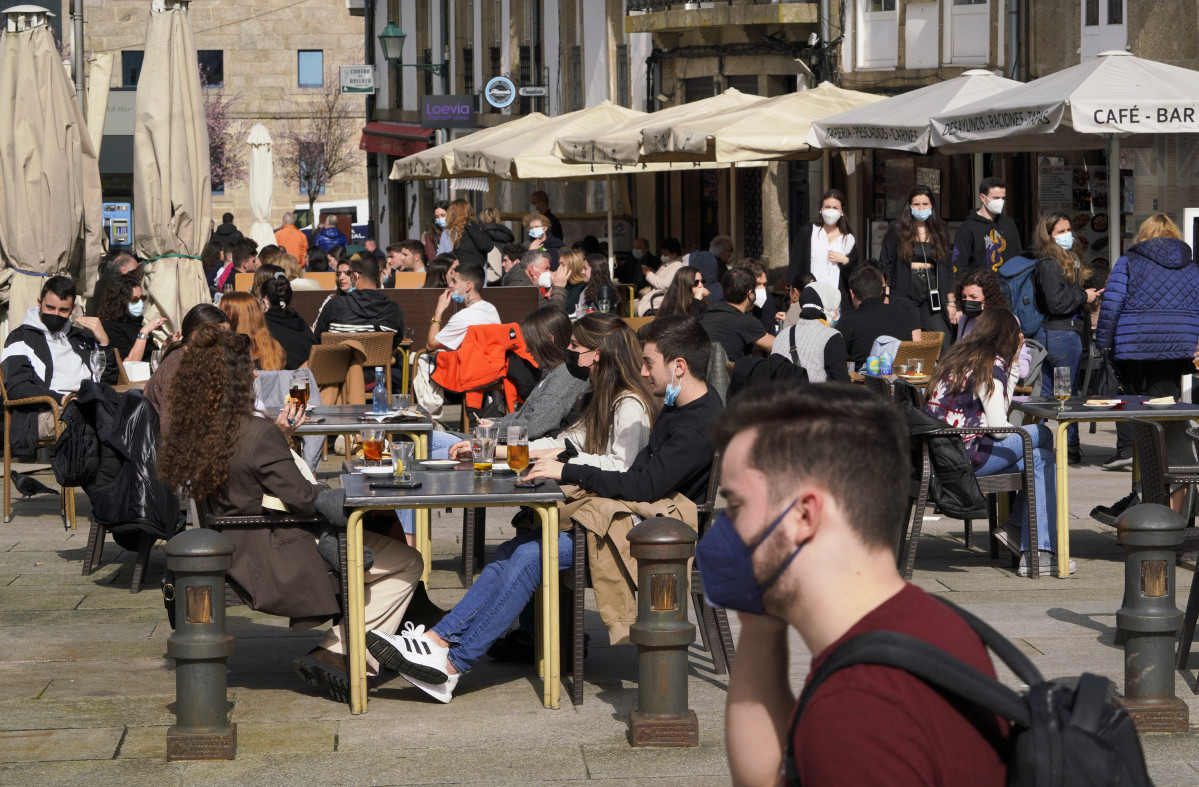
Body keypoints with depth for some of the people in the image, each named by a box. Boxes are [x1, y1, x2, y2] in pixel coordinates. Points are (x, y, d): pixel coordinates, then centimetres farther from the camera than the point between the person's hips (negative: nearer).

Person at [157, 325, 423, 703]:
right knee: (405, 562, -1)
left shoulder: (185, 439, 0)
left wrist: (278, 434, 15)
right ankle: (336, 656, -1)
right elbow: (304, 499, -17)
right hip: (277, 565, -9)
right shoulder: (258, 435, -24)